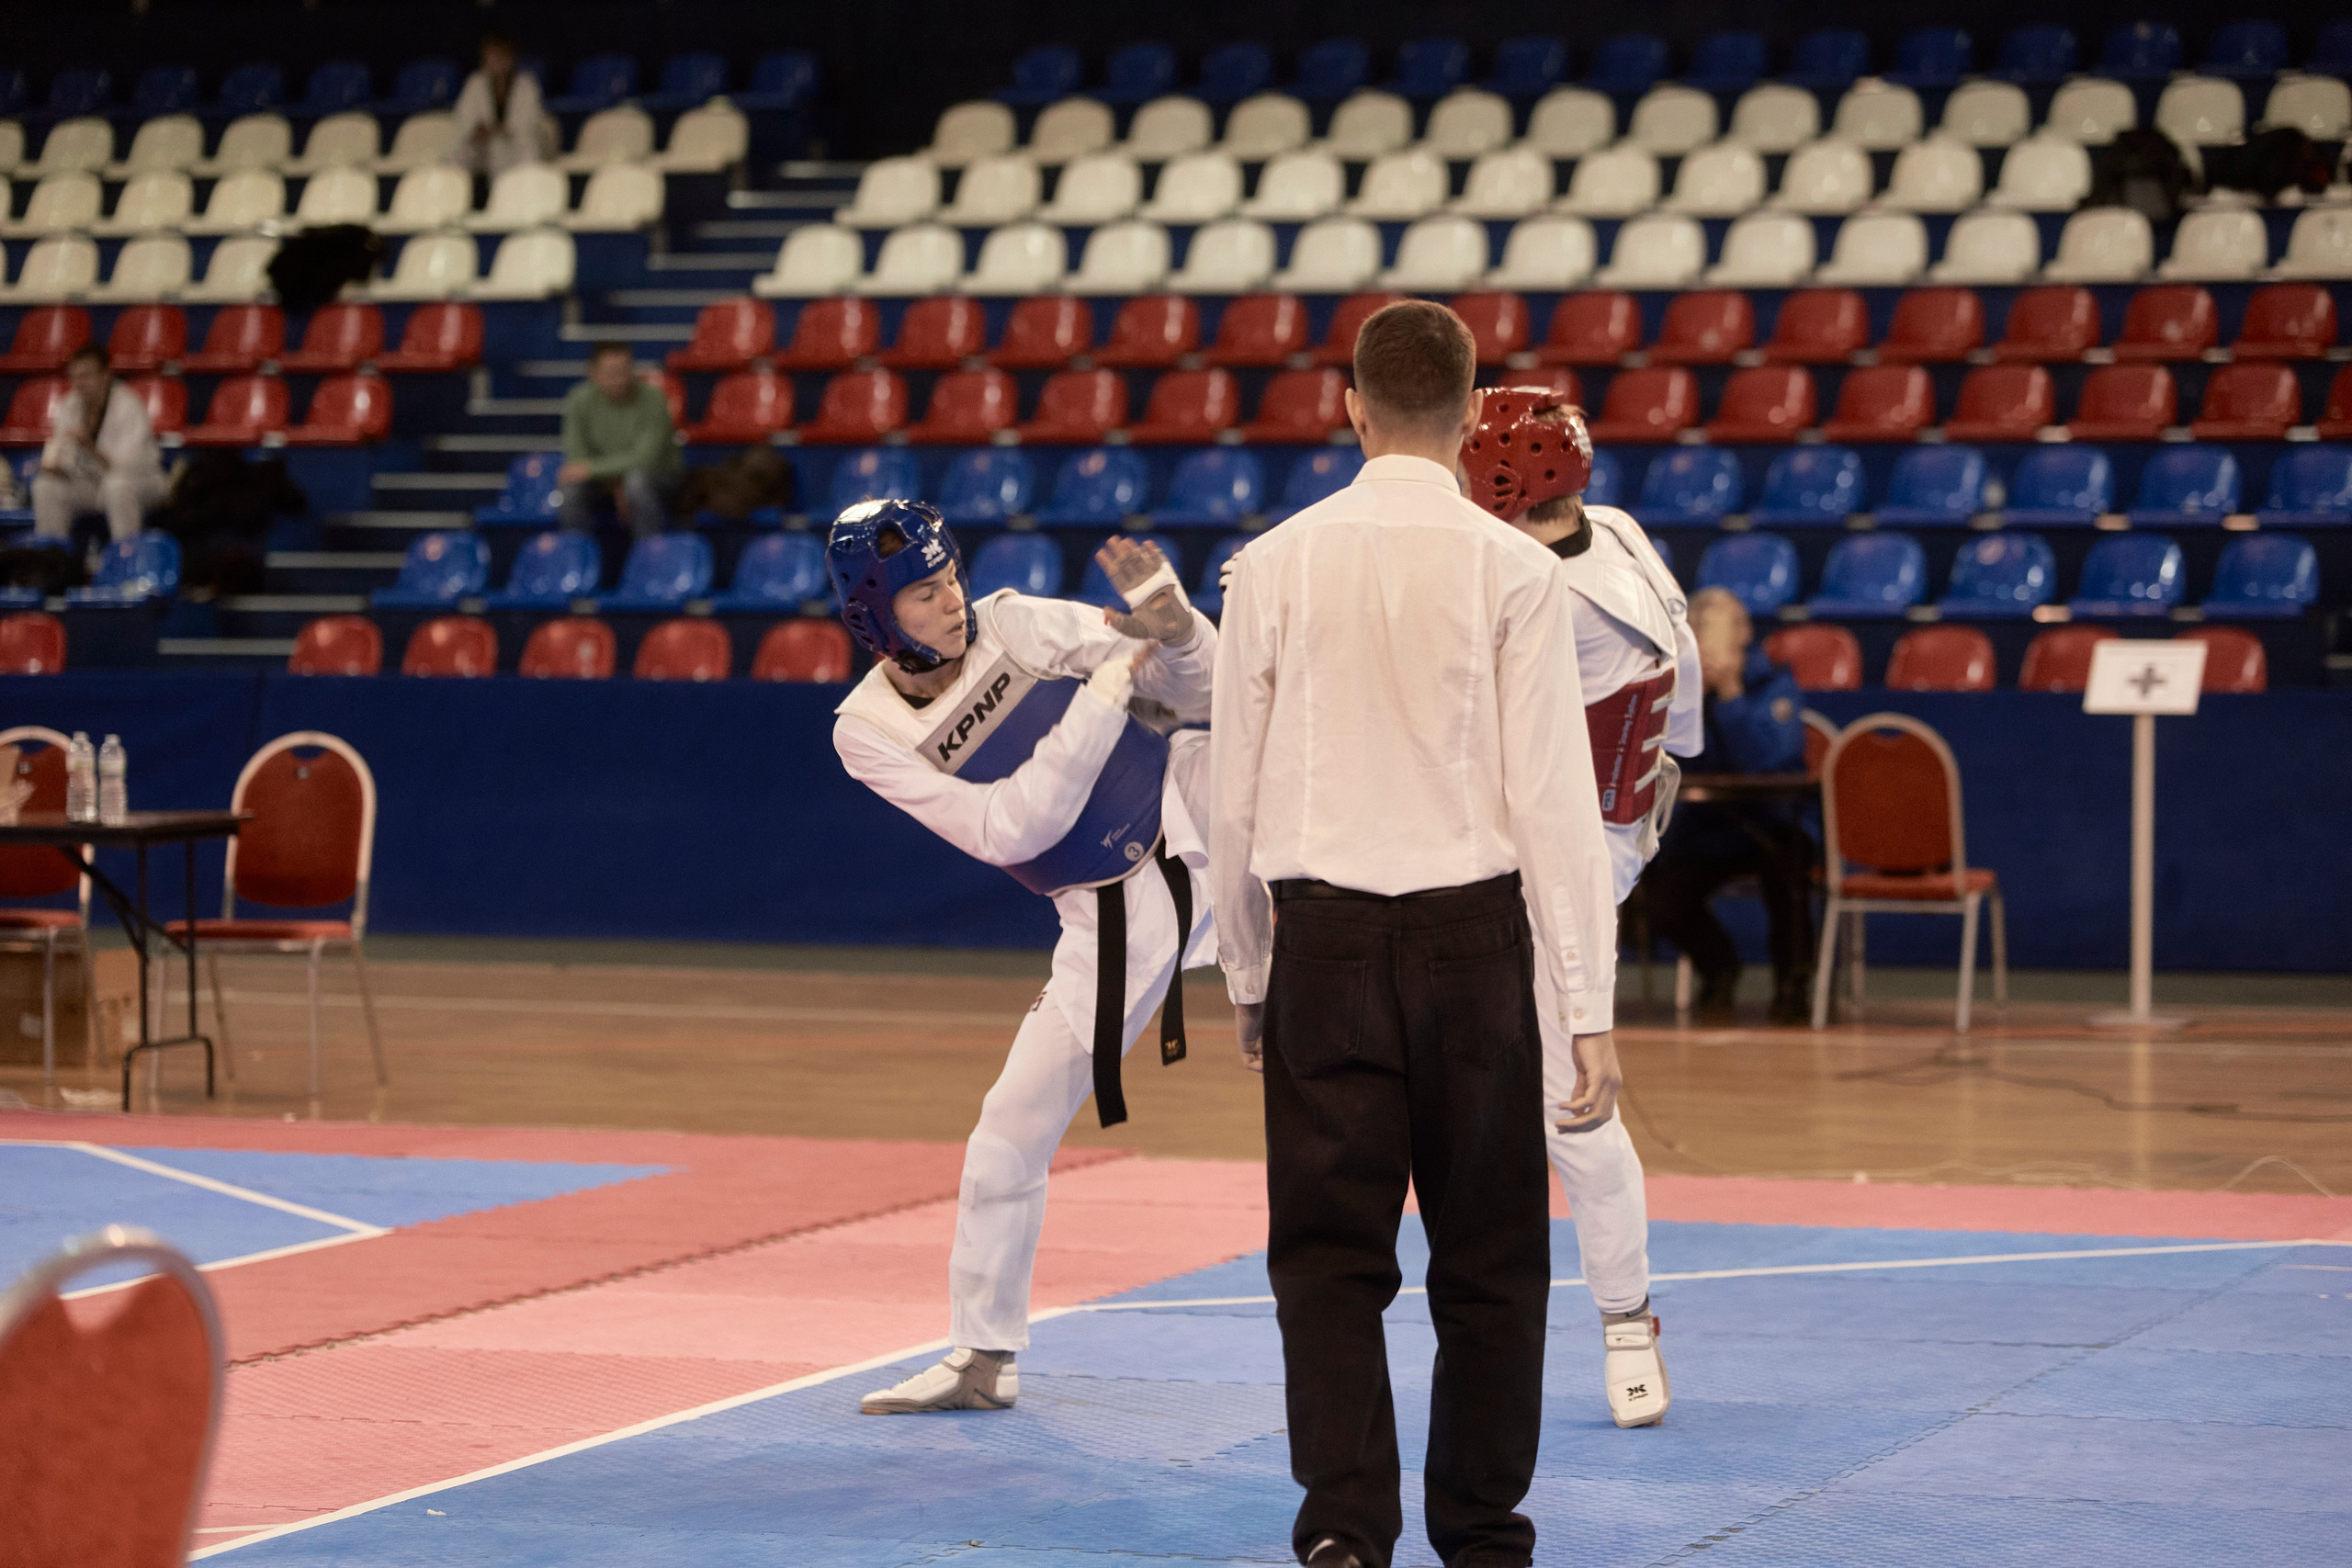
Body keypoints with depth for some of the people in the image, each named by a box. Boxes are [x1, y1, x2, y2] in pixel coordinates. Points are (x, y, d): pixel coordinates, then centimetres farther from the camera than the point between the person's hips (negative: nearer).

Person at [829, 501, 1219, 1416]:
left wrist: (1167, 615, -27)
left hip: (1196, 815, 1)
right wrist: (1108, 692, -24)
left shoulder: (1021, 626, -8)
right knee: (1011, 1132, 3)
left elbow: (1200, 691, -5)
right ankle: (983, 1358, 17)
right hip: (1113, 919, 0)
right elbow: (1010, 829, -20)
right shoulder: (868, 732, -9)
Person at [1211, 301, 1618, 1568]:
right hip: (1471, 933, -1)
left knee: (1328, 1253, 5)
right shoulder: (1513, 571, -5)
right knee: (1489, 1260, 11)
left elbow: (1234, 796, 5)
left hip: (1325, 939, 1)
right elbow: (1553, 798, -6)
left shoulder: (1275, 565, 1)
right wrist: (1589, 1011, -3)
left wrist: (1246, 976, 17)